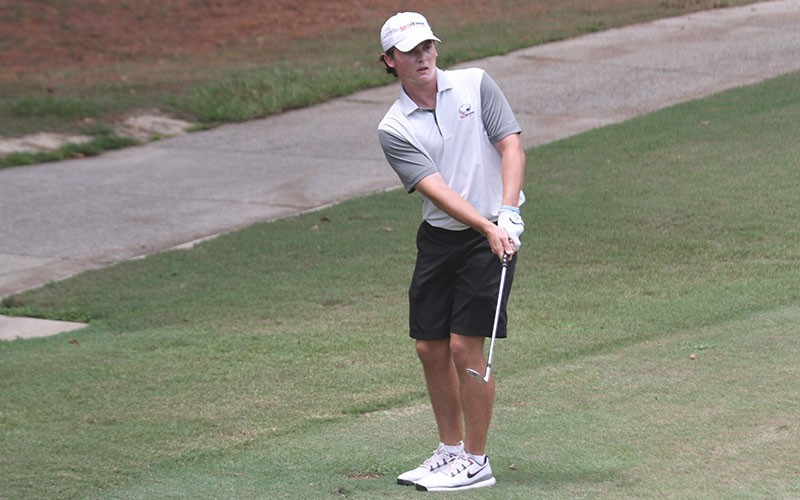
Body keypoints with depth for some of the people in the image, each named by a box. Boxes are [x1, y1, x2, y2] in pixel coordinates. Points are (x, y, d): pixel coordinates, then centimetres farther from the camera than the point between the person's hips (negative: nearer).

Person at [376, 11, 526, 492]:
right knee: (431, 348, 6)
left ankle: (476, 462, 1)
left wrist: (508, 211, -19)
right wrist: (486, 226, -24)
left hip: (495, 233, -3)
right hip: (439, 237, 4)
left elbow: (512, 146, -5)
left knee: (465, 345, -9)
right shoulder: (394, 128, -1)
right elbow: (435, 188, -12)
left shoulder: (475, 84, -1)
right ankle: (451, 449, 24)